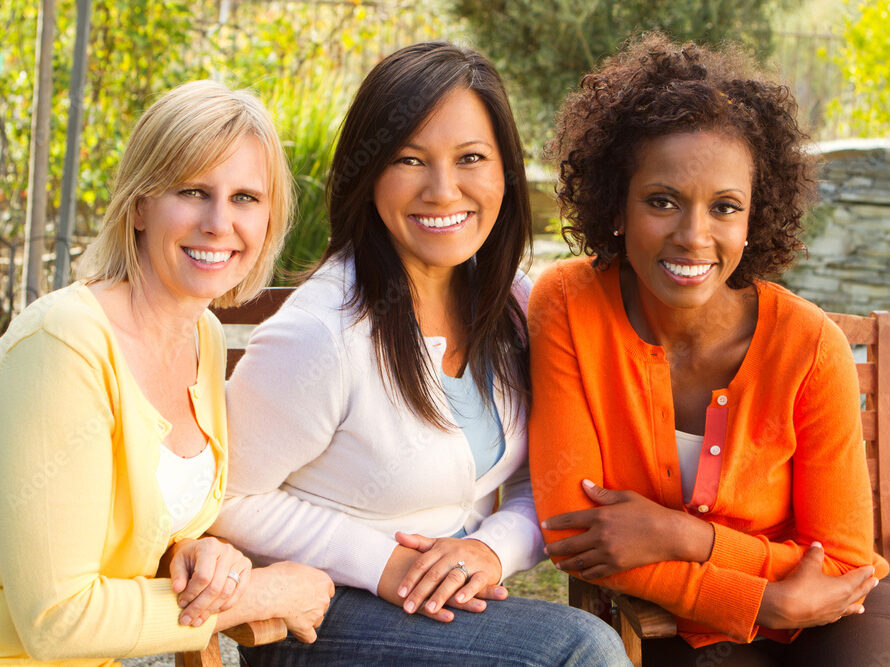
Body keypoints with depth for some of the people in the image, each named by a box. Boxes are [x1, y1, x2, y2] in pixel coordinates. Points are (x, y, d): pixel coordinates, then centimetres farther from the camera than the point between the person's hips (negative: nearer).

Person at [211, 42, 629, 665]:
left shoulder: (513, 307, 0)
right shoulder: (320, 334, -21)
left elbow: (541, 485, 7)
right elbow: (230, 502, -12)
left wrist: (494, 547, -14)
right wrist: (383, 563, -18)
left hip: (460, 601, 6)